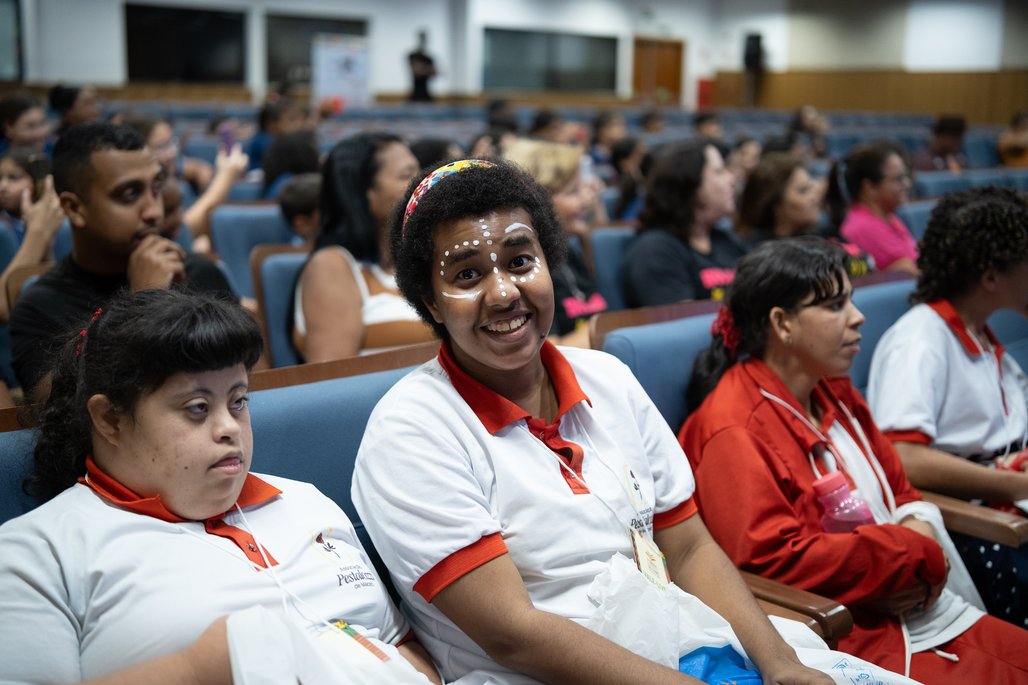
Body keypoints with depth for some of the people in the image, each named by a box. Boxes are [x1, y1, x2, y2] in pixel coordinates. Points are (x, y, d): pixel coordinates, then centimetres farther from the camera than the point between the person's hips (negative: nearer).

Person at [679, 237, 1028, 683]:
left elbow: (900, 492, 20)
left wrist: (919, 529, -6)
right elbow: (772, 558, -23)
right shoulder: (735, 429, -16)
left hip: (911, 608, 9)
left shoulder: (835, 394, 11)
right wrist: (914, 552, -16)